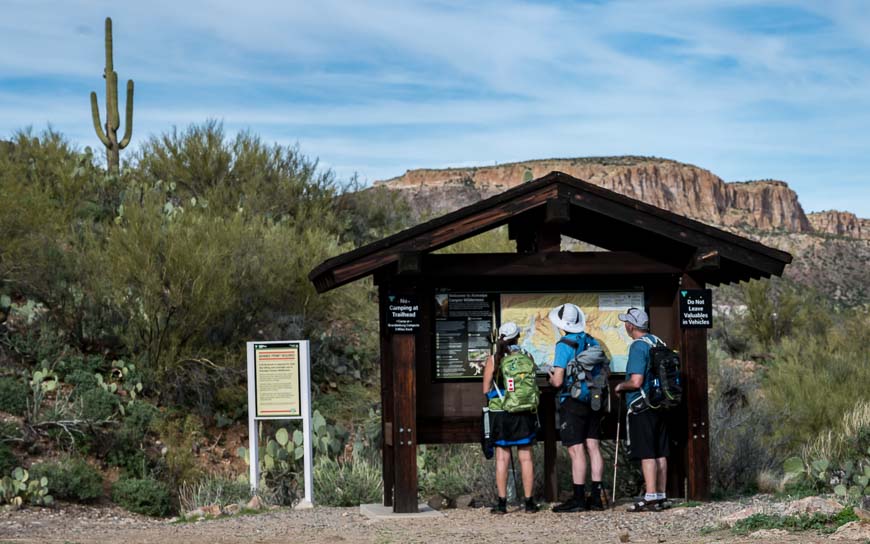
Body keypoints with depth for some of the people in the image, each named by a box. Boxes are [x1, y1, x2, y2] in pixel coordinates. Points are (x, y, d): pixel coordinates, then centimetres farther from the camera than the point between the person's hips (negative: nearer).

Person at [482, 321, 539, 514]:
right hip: (524, 413, 1)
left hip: (501, 413, -1)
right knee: (525, 457, 6)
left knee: (502, 458, 4)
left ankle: (502, 502, 2)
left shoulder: (493, 360, -4)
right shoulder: (526, 357, -2)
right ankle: (529, 502, 8)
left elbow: (486, 390, -1)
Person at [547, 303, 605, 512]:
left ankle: (578, 498, -4)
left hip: (572, 403, -7)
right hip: (593, 401, 7)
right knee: (593, 447, 8)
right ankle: (596, 497, 9)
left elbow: (558, 381, -16)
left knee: (576, 451, -5)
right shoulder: (592, 342, 8)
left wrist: (551, 378, 6)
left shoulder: (564, 345, -13)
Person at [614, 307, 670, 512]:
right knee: (660, 453, 10)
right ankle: (661, 496, 13)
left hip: (642, 407, -8)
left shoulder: (638, 346, -15)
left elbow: (636, 381, -22)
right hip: (660, 405, 8)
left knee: (647, 454, -8)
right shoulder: (658, 342, 11)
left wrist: (620, 386, -2)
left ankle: (650, 497, -9)